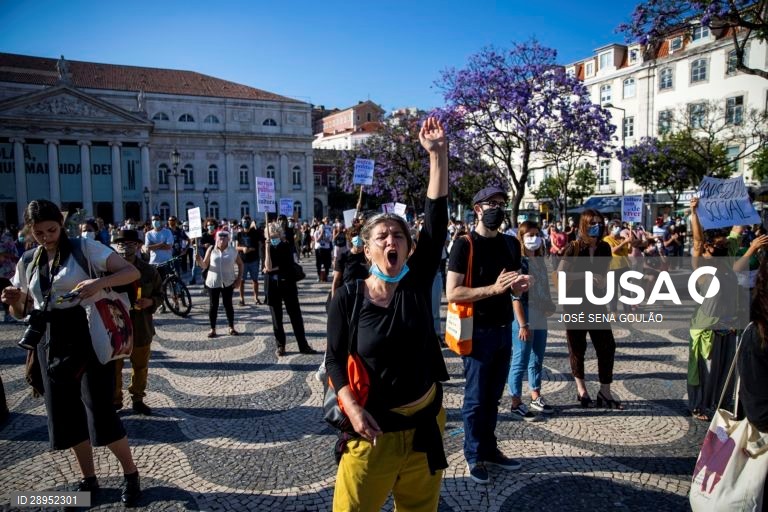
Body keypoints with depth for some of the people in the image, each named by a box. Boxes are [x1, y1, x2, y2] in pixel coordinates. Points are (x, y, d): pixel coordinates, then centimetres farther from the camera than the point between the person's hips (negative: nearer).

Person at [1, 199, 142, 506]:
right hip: (50, 343, 6)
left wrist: (101, 282, -33)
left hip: (87, 337, -6)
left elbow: (132, 272, -15)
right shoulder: (27, 262, 9)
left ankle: (130, 474, 11)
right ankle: (88, 479, 27)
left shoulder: (84, 248, -8)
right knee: (66, 415, 10)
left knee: (100, 413, -8)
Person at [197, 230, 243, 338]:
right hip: (213, 282, 0)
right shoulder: (211, 250, -3)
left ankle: (231, 328, 18)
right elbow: (205, 265, 0)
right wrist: (199, 261, -21)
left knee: (228, 305, 7)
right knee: (213, 306, 4)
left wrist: (239, 279, 1)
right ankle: (213, 329, 13)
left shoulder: (232, 251, -2)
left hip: (228, 282, 0)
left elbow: (240, 264, 8)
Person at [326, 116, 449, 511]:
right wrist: (352, 409, -18)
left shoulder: (417, 284, -5)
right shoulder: (348, 297, -8)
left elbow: (436, 220, -11)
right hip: (373, 427, -2)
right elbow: (335, 359, -3)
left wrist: (438, 154, -14)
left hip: (424, 422, 3)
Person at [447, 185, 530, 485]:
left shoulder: (511, 245, 9)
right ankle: (475, 456, 20)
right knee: (476, 398, 6)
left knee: (493, 397, 17)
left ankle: (489, 449, 31)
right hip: (478, 331, -6)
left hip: (504, 329, 6)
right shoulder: (464, 245, -11)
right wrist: (493, 288, -27)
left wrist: (520, 286, -4)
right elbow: (452, 293, -18)